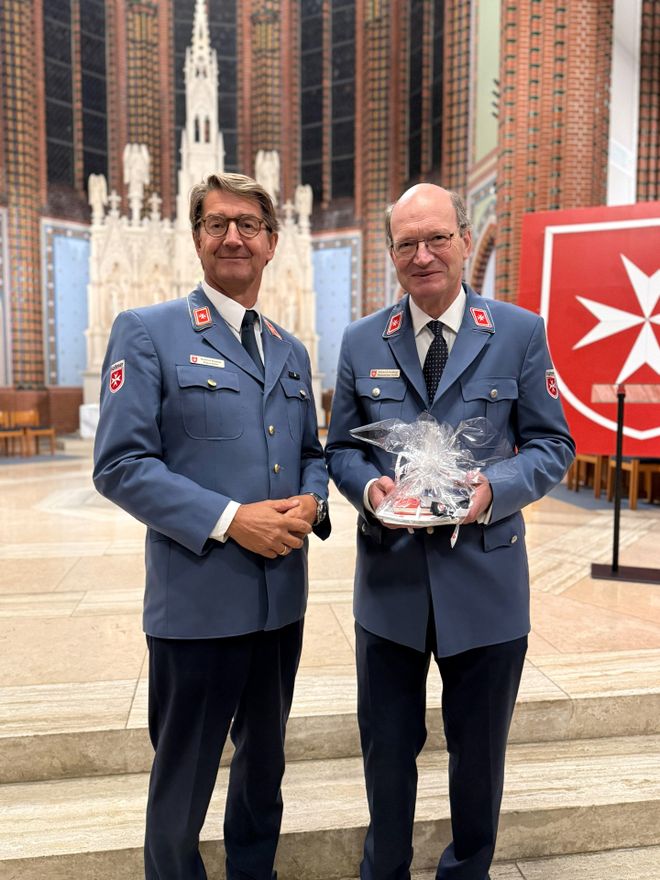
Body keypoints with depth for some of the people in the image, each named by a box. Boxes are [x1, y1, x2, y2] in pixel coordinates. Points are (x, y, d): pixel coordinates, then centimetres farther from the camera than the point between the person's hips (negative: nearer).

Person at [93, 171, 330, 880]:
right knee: (183, 776, 13)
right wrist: (229, 519, -20)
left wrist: (310, 502, -6)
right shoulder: (147, 332, -6)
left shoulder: (291, 351, 11)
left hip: (282, 596, 6)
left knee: (264, 760, 23)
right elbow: (120, 464, -13)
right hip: (199, 599, -5)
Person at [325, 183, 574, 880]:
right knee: (387, 747, 17)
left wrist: (495, 488, -19)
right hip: (390, 578, 1)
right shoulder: (362, 342, 3)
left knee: (479, 751, 18)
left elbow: (552, 444, 0)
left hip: (485, 581, -1)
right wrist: (368, 486, -15)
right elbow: (341, 448, 7)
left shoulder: (520, 332, -2)